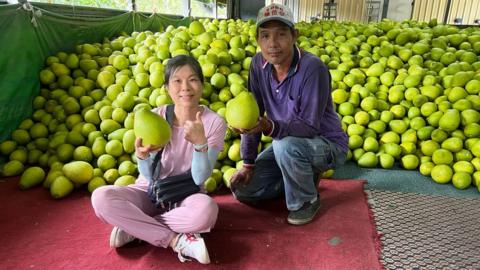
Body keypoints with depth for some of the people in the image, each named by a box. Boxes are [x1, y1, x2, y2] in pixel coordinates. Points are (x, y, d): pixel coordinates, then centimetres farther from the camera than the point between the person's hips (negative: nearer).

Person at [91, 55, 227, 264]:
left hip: (186, 195, -1)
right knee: (101, 198, -25)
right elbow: (151, 177, -11)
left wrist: (200, 142, -35)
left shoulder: (214, 123, -14)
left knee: (206, 210, -37)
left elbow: (200, 179, -18)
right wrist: (142, 156, -34)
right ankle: (177, 240, -21)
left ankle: (133, 227, -15)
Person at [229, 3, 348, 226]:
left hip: (327, 145, -5)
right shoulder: (258, 64, -10)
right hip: (288, 144, 6)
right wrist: (248, 163, -7)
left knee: (285, 146, -38)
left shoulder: (313, 68, -27)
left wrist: (271, 128, -47)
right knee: (242, 190, -1)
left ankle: (306, 201, -7)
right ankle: (303, 177, 18)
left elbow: (310, 125, -30)